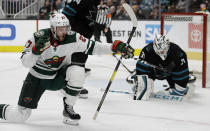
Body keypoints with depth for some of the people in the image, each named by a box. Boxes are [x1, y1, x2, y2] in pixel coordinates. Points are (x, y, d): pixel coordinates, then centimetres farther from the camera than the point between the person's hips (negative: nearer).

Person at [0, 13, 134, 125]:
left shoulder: (72, 38, -18)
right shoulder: (38, 38, -23)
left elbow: (93, 47, -14)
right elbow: (26, 63, -23)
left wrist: (115, 47, -25)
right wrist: (36, 50, -42)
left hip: (58, 77, 2)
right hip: (37, 78, -2)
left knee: (77, 72, -30)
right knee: (20, 117, -8)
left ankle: (68, 109, -11)